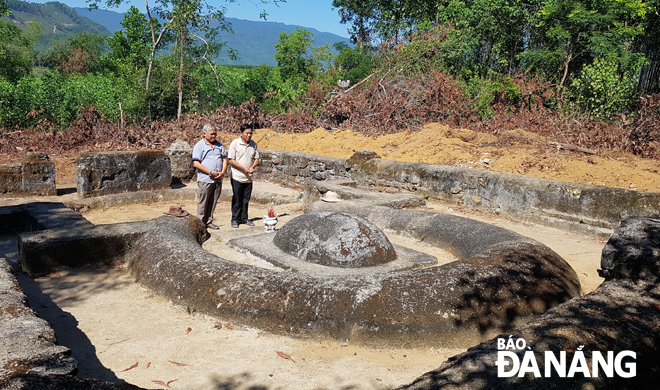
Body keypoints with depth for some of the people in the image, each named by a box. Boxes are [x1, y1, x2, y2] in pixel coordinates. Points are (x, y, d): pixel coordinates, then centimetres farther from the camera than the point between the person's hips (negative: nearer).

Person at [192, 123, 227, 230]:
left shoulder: (219, 145, 15)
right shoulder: (199, 145, -2)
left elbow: (224, 159, 16)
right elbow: (196, 163, -9)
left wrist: (223, 172, -3)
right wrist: (211, 172, -14)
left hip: (218, 179, 5)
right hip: (205, 179, -5)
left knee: (213, 202, 8)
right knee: (203, 202, 0)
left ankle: (209, 222, 17)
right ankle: (201, 223, 8)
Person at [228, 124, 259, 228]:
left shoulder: (253, 144, 8)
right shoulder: (234, 143, -7)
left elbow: (256, 159, 14)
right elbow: (231, 160, -10)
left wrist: (252, 167, -8)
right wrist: (245, 169, -15)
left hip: (249, 178, 4)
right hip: (237, 177, -4)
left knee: (246, 200, 10)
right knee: (237, 200, 2)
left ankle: (244, 218, 21)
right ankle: (235, 219, 13)